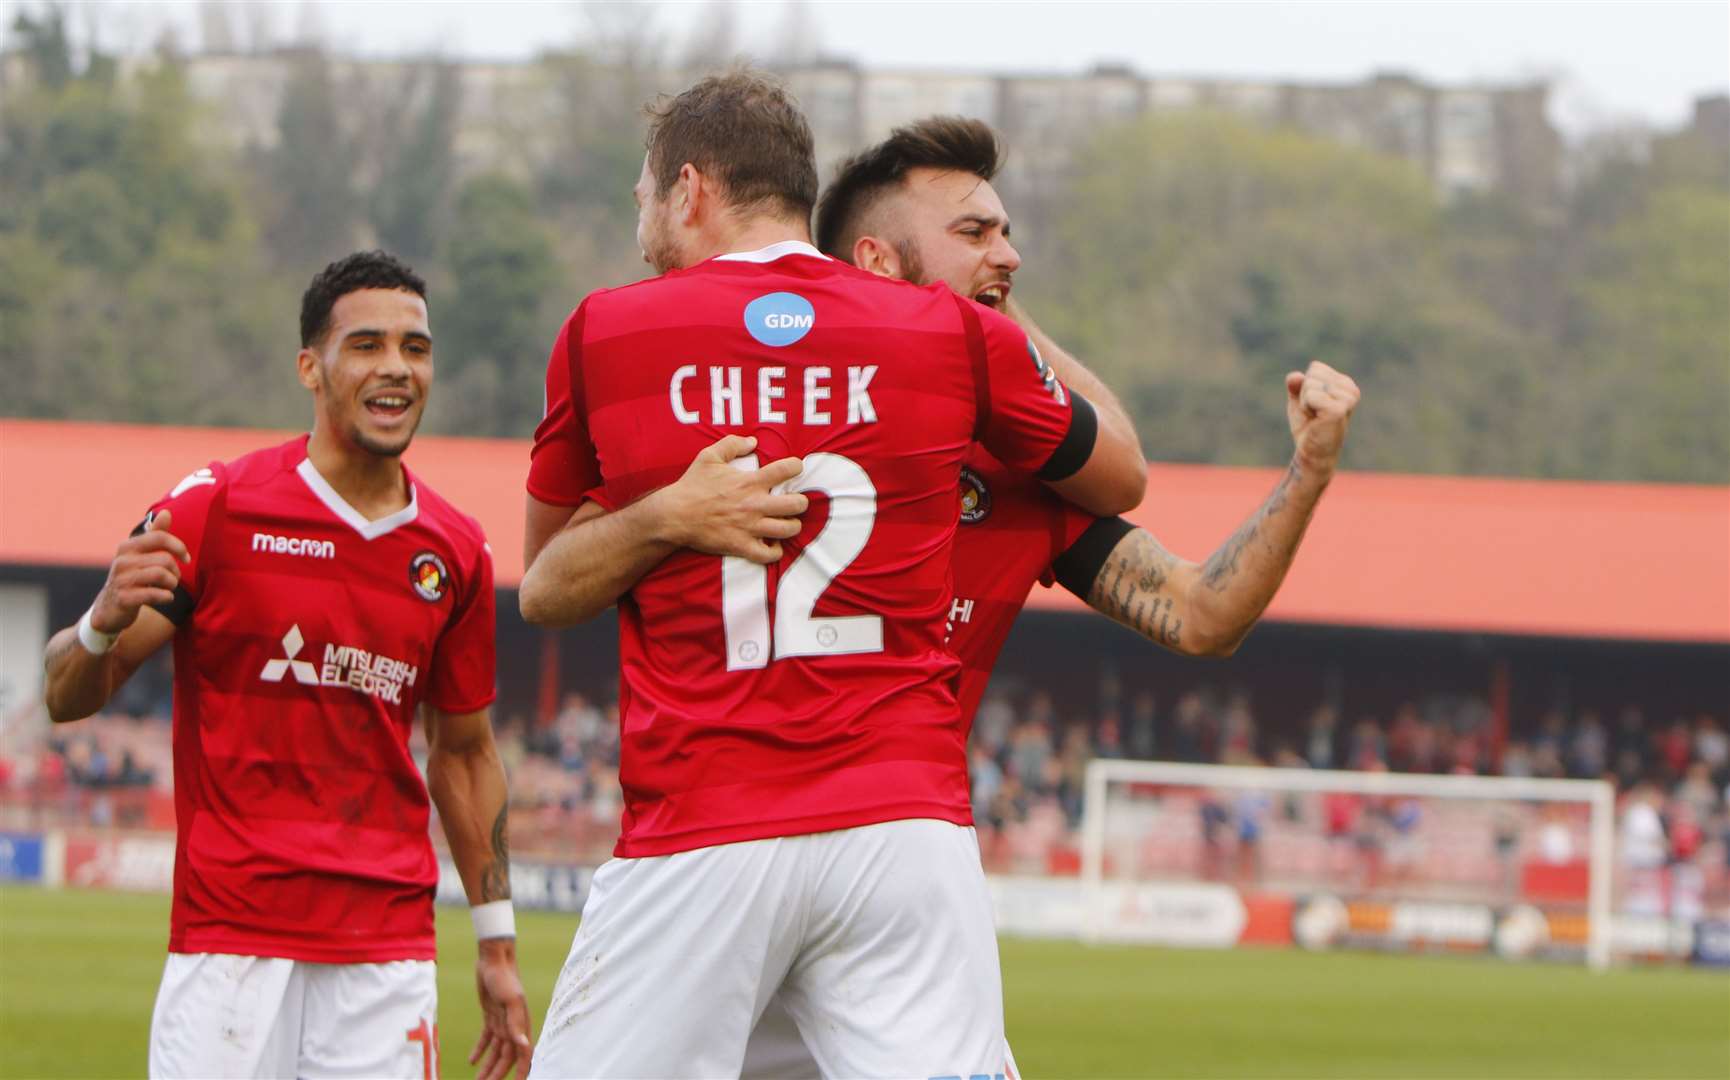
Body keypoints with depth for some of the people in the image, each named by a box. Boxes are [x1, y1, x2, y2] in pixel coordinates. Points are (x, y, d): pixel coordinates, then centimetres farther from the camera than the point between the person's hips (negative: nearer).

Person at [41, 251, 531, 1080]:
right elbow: (67, 698, -3)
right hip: (227, 941, -3)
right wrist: (105, 623, -26)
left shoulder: (454, 552, 9)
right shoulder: (216, 509, -3)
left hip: (389, 955, 3)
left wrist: (497, 944, 18)